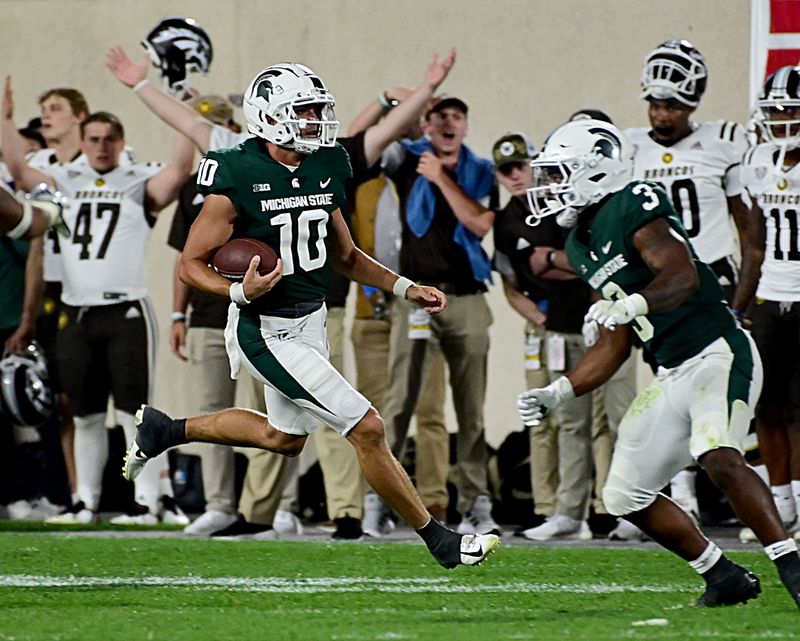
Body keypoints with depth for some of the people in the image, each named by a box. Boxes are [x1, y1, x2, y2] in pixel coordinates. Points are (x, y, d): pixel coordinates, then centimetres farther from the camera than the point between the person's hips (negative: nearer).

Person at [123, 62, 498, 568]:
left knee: (285, 438, 26)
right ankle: (439, 541, 3)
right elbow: (192, 263, -13)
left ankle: (163, 430, 41)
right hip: (266, 332, -9)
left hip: (311, 322, 9)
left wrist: (405, 289, 5)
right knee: (368, 430, -10)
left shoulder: (326, 170, 1)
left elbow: (344, 256, 15)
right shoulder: (239, 180, -20)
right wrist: (241, 291, -31)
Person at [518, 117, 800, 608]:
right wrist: (557, 393, 14)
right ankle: (726, 578, 18)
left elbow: (683, 274, -27)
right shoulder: (583, 245, 16)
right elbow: (615, 346, 20)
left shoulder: (632, 208, -11)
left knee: (718, 457, -33)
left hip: (718, 353, -10)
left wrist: (632, 304, -43)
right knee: (626, 497, 8)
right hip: (674, 376, 10)